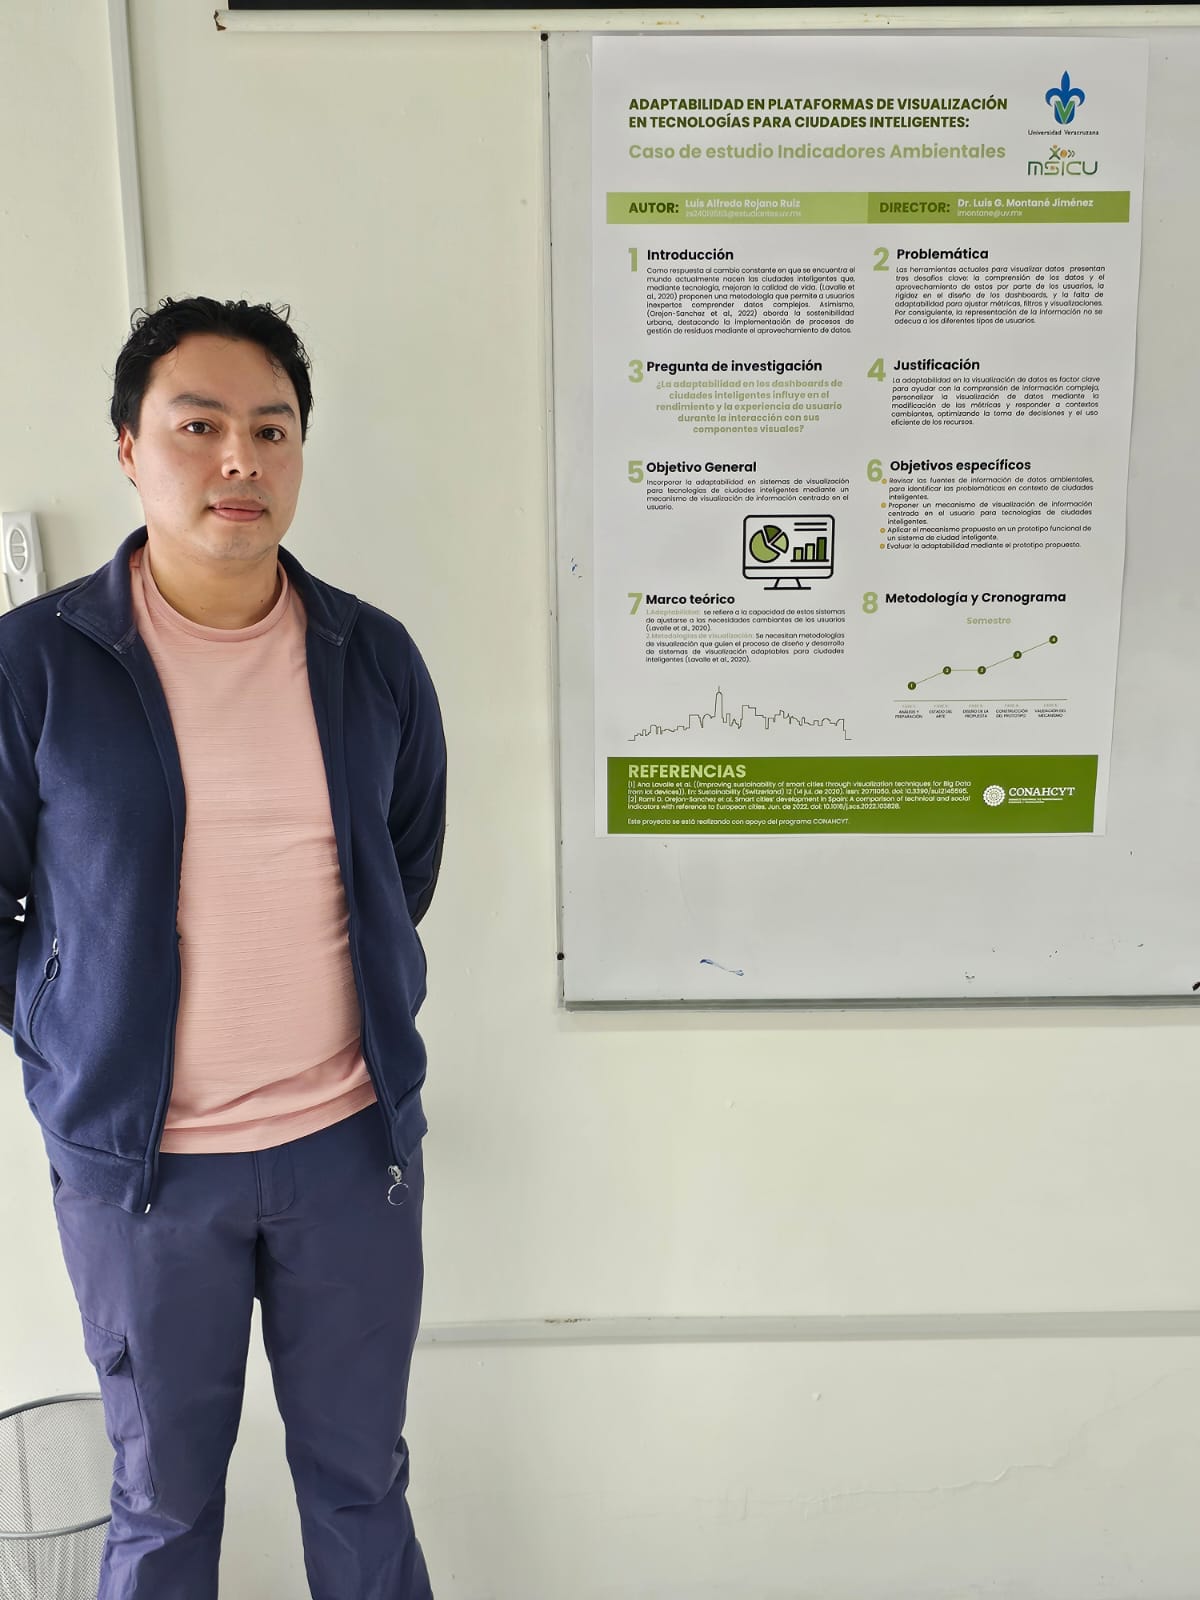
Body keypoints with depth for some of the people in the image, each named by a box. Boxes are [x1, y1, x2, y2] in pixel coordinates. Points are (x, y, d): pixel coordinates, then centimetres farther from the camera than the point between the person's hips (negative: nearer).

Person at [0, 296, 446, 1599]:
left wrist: (359, 1019, 10)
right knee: (165, 1495, 20)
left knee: (360, 1478, 20)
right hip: (135, 1160, -1)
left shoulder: (374, 658, -2)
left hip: (354, 1143, 2)